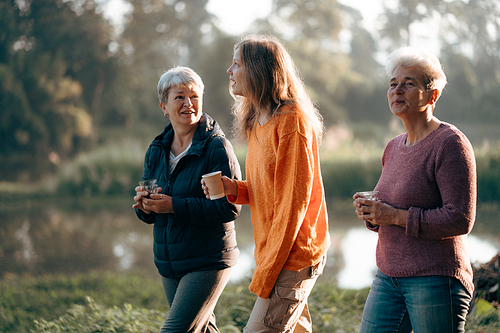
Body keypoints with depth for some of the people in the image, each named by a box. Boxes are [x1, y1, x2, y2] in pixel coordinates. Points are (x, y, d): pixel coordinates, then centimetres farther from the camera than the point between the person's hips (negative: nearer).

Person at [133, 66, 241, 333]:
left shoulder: (217, 148, -13)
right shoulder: (157, 150, 7)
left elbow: (230, 208, -21)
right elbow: (150, 215, 12)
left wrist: (174, 206, -24)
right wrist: (145, 205, -12)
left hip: (208, 262, -7)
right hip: (169, 265, 7)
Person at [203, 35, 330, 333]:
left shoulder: (291, 121, -15)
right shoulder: (258, 123, 14)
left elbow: (293, 201, -18)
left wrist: (265, 275, -18)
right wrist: (235, 189, -2)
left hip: (293, 258, -9)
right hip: (274, 253, 9)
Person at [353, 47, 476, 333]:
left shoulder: (450, 143, -12)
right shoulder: (394, 148, 13)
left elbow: (461, 220, -19)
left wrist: (395, 216, -18)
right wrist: (371, 213, 0)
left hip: (436, 280, -7)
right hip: (389, 276, 8)